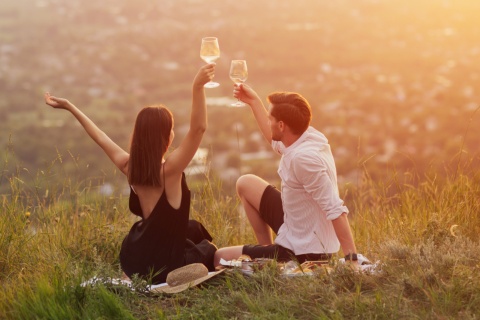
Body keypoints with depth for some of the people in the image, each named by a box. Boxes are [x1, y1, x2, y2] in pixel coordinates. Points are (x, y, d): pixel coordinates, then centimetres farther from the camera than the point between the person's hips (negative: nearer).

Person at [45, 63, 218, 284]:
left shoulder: (129, 167, -7)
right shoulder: (169, 170, -25)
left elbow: (100, 137, 5)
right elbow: (198, 128, -35)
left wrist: (69, 107, 14)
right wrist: (198, 86, -46)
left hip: (132, 260, 6)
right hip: (162, 267, -6)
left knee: (194, 229, 30)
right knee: (209, 250, 27)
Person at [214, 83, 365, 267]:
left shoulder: (303, 157, -32)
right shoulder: (307, 136, -4)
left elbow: (335, 210, -33)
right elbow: (276, 142, 22)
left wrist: (352, 260, -35)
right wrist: (253, 101, 22)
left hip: (304, 252, -9)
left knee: (220, 258, -1)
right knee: (246, 184, 22)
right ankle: (267, 249, 23)